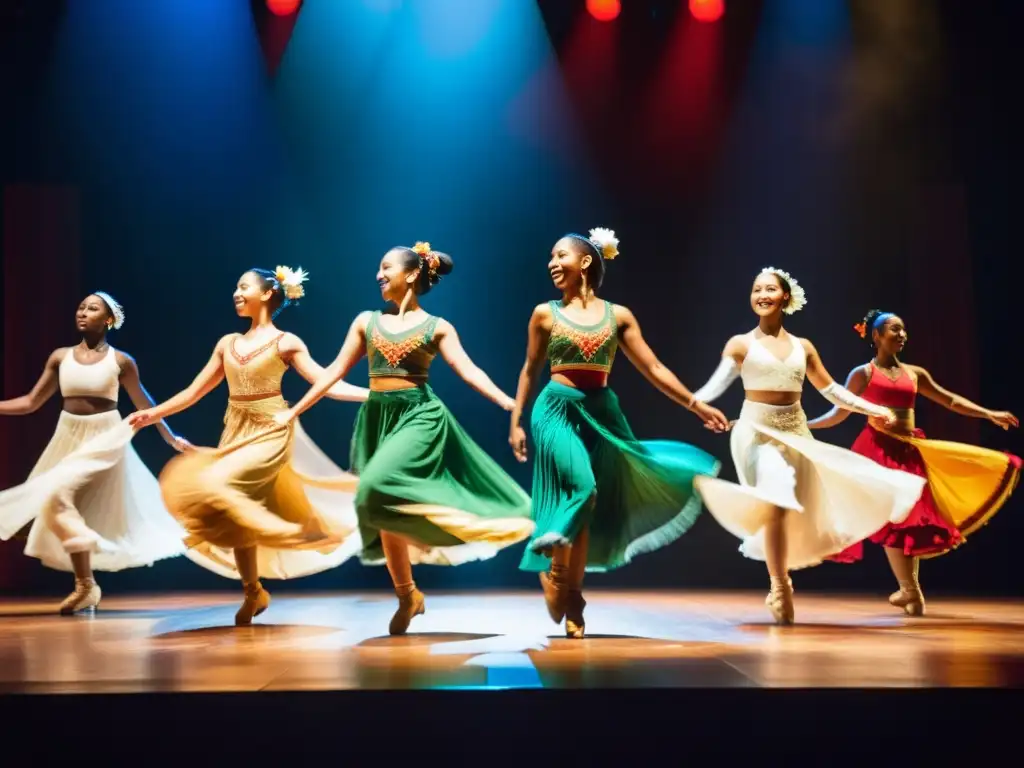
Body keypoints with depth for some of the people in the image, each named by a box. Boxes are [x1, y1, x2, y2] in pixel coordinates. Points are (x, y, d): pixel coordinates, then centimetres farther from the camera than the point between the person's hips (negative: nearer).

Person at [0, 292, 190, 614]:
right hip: (68, 438, 5)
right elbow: (30, 402, 8)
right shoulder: (61, 357, 5)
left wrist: (171, 438, 9)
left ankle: (85, 585, -13)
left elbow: (144, 405, 7)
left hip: (104, 439, -5)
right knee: (54, 503, 6)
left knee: (58, 494, -23)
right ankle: (86, 587, 22)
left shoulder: (121, 361, -4)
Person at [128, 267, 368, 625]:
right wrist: (153, 413, 10)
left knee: (214, 486, -26)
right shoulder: (227, 343, 11)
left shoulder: (285, 342, -4)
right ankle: (252, 594, 17)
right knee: (237, 516, 4)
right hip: (236, 433, 6)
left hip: (270, 433, -6)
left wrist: (374, 393, -23)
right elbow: (194, 392, 15)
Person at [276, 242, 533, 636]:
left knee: (380, 487, -28)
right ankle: (407, 598, 18)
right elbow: (335, 371, 13)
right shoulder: (367, 321, 11)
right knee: (385, 510, 5)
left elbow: (468, 371, -8)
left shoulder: (437, 327, 1)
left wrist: (507, 402, -24)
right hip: (377, 417, 5)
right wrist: (293, 411, 11)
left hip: (419, 415, -5)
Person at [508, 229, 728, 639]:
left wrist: (696, 404, 0)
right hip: (557, 410, -2)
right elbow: (530, 371, 12)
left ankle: (573, 607, 12)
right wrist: (516, 422, 9)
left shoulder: (618, 315, 5)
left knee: (588, 507, 3)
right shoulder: (545, 313, 4)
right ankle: (552, 564, -2)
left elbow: (653, 369, 6)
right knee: (581, 488, -24)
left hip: (601, 413, 2)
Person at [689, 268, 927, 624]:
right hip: (757, 430, -4)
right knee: (776, 502, -22)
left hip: (795, 432, 4)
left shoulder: (802, 347, 11)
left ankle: (780, 584, 21)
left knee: (795, 510, 3)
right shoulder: (741, 343, 1)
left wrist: (874, 409, 10)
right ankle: (780, 587, -11)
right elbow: (717, 383, -11)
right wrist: (692, 400, -30)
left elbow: (831, 390, 15)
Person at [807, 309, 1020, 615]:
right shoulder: (863, 374, 1)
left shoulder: (915, 373, 13)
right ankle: (911, 590, -4)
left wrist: (990, 414, 12)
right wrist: (803, 425, -7)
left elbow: (950, 400, 17)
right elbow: (839, 413, 4)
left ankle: (909, 589, 13)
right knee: (893, 519, -7)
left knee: (913, 518, 4)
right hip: (879, 449, -5)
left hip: (910, 450, 5)